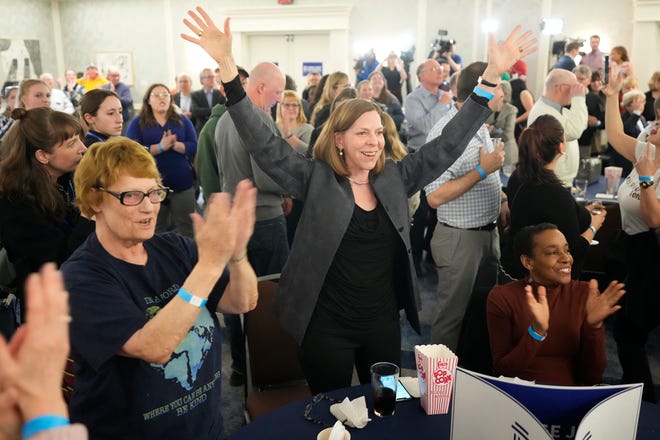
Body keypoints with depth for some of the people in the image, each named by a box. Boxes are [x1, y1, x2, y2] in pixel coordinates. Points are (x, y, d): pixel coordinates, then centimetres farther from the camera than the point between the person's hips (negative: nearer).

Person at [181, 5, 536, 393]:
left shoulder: (395, 178, 0)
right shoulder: (316, 179, -10)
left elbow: (448, 145, 0)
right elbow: (264, 143, -17)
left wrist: (493, 75, -4)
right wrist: (227, 66, -27)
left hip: (384, 323, 4)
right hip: (327, 327, -3)